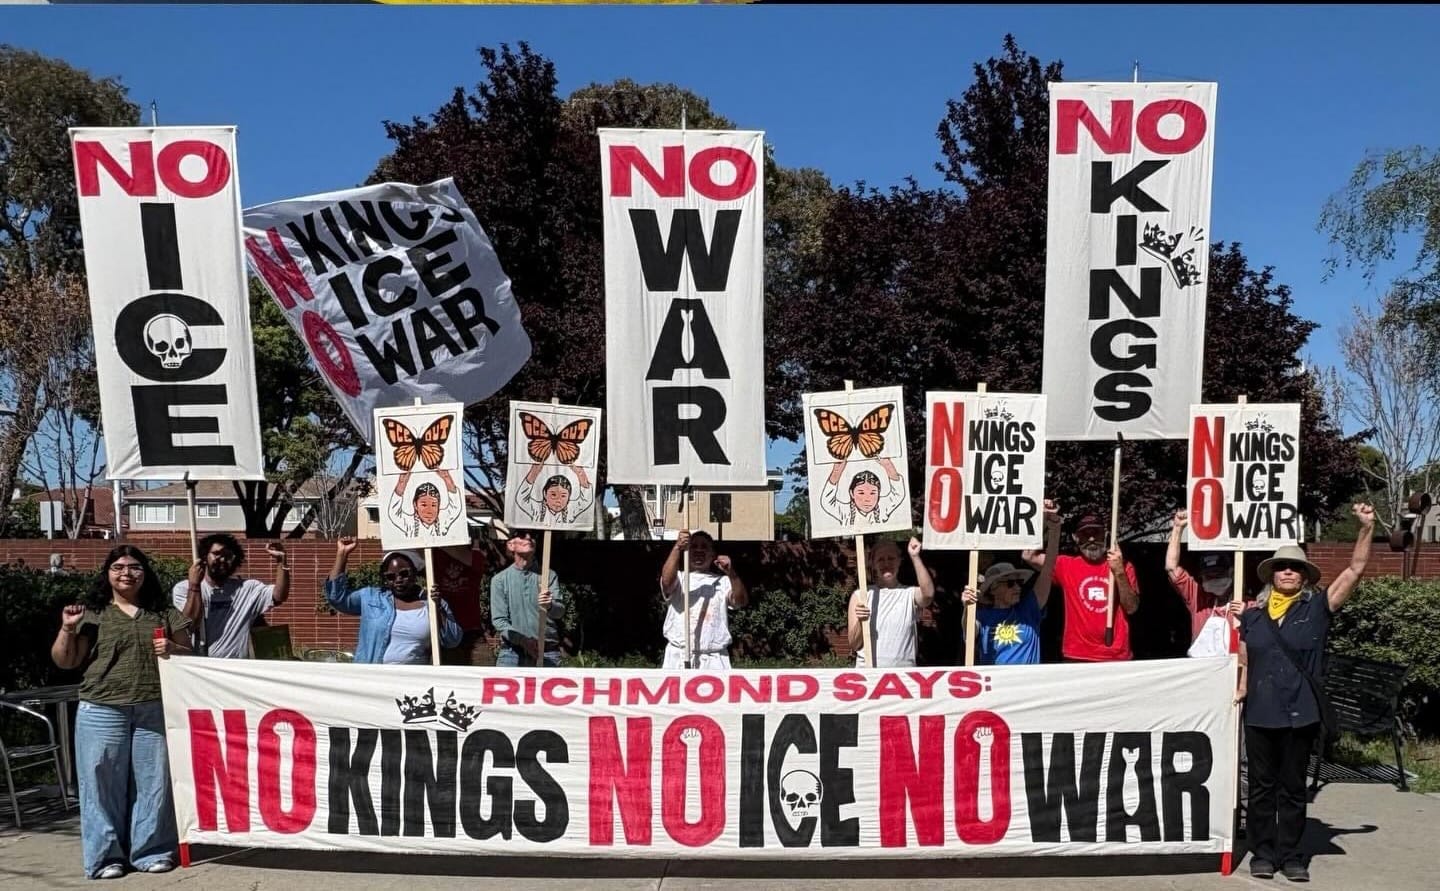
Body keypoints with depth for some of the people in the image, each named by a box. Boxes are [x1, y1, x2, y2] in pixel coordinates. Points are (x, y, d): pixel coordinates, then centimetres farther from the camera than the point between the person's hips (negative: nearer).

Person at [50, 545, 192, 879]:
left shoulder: (165, 613, 10)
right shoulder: (92, 614, 6)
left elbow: (190, 653, 13)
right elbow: (65, 661, 5)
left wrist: (173, 649, -8)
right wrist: (67, 628, -9)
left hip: (155, 711, 1)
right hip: (102, 711, -1)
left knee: (154, 781, 4)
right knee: (102, 782, 2)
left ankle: (152, 850, 13)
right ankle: (105, 855, 13)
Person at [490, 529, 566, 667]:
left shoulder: (549, 575, 5)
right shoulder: (500, 579, 4)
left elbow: (560, 611, -6)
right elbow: (498, 620, 0)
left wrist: (550, 606, -30)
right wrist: (523, 640, -15)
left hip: (547, 653, 1)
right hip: (512, 652, 0)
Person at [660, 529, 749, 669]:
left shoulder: (722, 582, 13)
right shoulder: (678, 578, 11)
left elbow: (741, 601, -6)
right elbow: (667, 581, -14)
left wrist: (731, 573, -24)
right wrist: (677, 548, -27)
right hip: (678, 657, -1)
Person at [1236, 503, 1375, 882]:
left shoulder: (1318, 607, 2)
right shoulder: (1252, 614, 7)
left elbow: (1356, 569, -4)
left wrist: (1366, 527, -13)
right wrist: (1240, 691, 1)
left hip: (1300, 713, -1)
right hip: (1259, 713, 1)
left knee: (1293, 788, 9)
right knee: (1261, 787, 8)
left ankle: (1290, 855, 19)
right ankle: (1262, 853, 16)